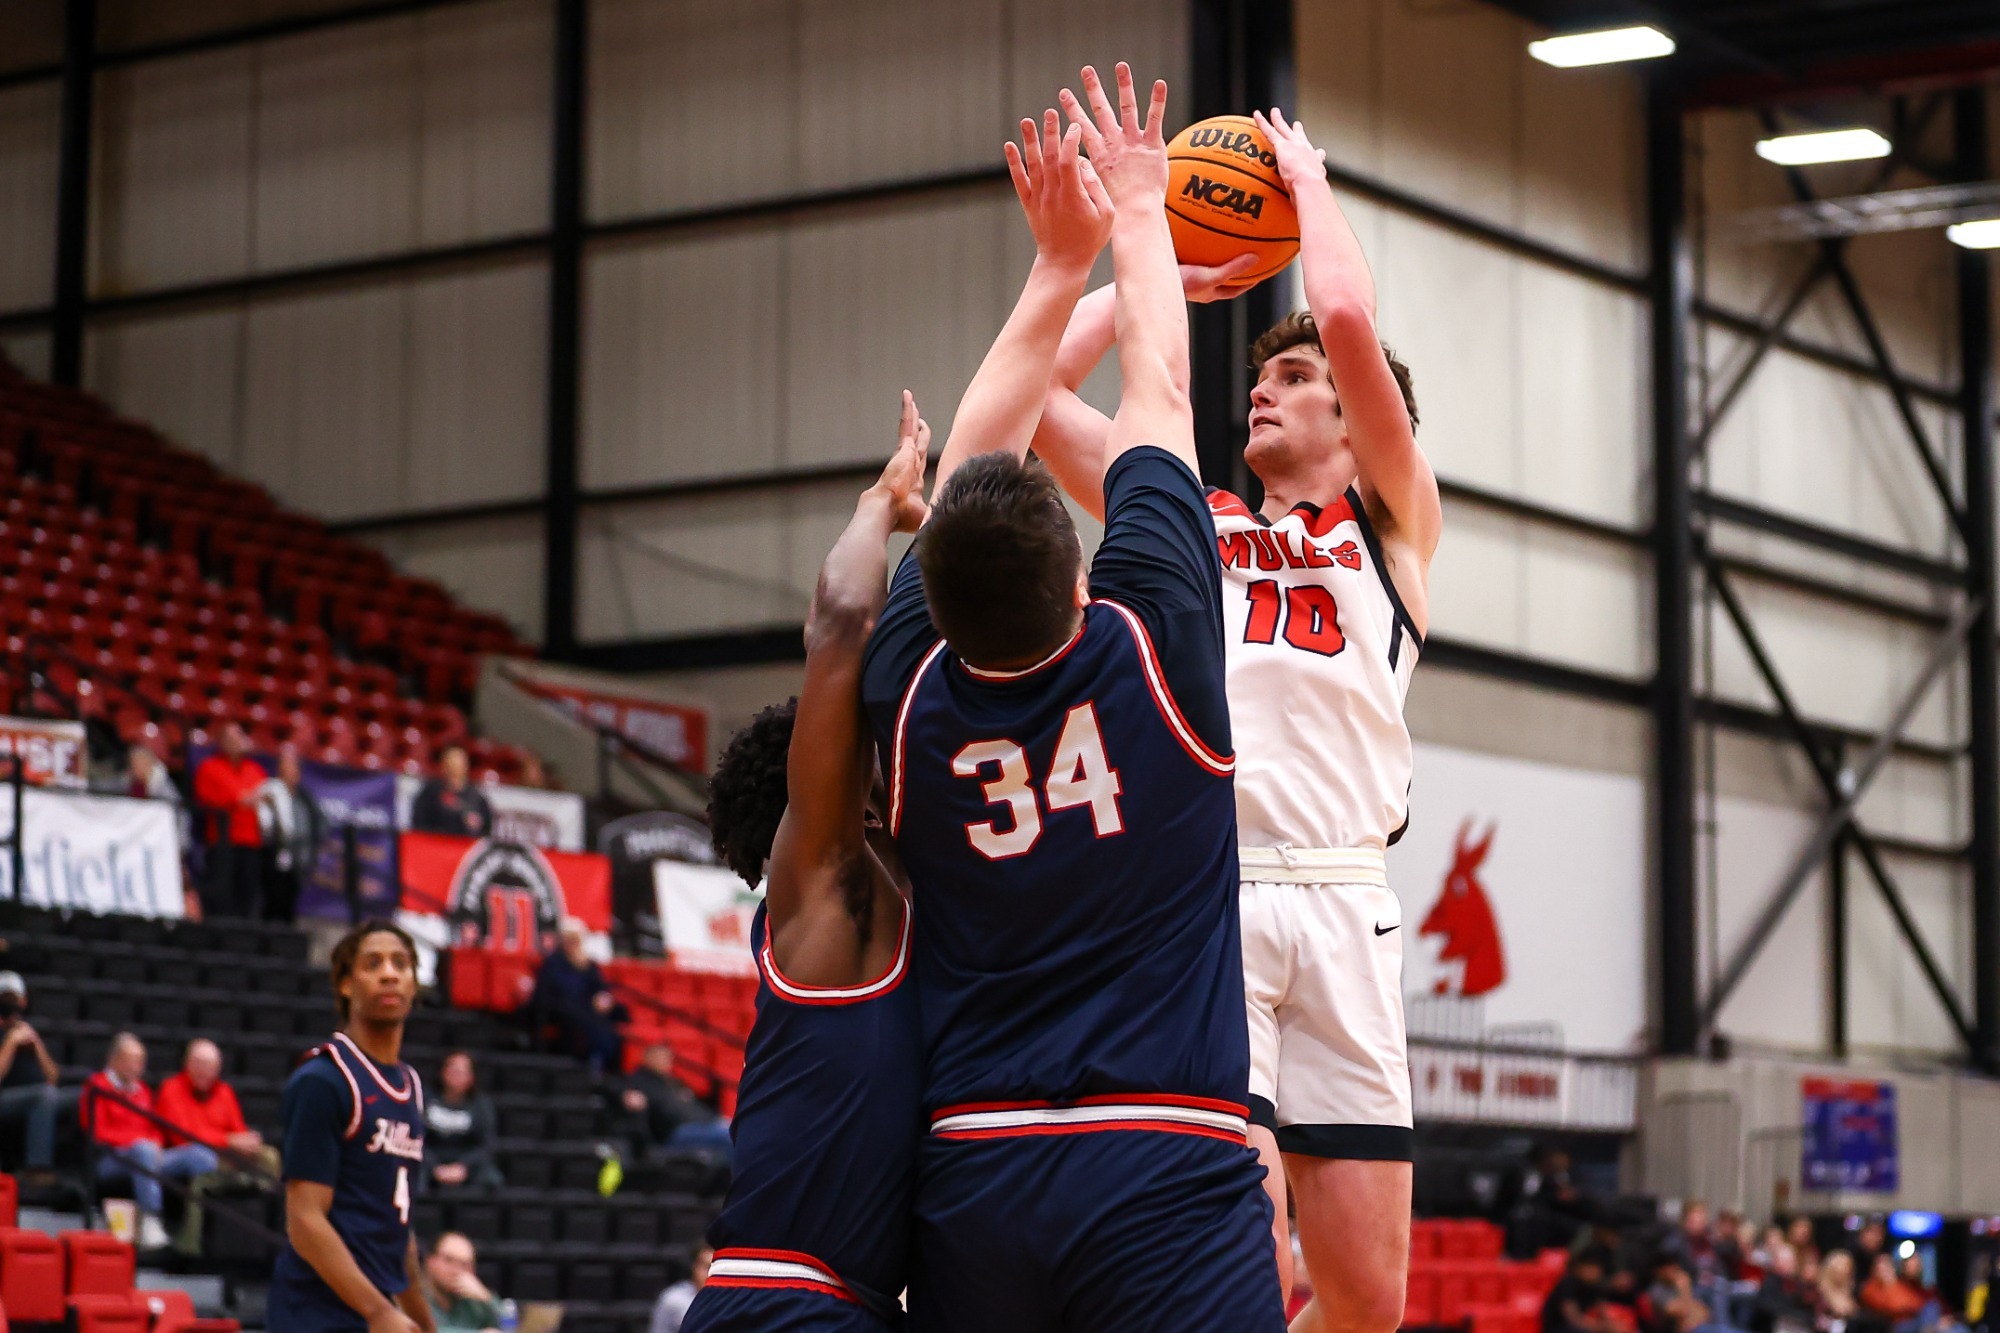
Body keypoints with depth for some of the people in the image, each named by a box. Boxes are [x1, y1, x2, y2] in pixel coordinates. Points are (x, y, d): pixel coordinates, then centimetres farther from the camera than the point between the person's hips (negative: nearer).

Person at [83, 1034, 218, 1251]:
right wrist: (138, 1141, -16)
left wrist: (155, 1144, -1)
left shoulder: (141, 1088, 22)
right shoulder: (98, 1086, 1)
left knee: (200, 1155, -14)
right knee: (144, 1151, -40)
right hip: (111, 1158, -7)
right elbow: (97, 1133, -8)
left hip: (149, 1155, 7)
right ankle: (149, 1223, -46)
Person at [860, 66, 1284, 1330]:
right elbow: (1159, 395, 10)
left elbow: (971, 464, 18)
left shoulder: (911, 695, 3)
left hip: (972, 1182, 5)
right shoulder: (1152, 649, -5)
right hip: (1165, 1175, -4)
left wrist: (1062, 261, 26)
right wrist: (1138, 214, 24)